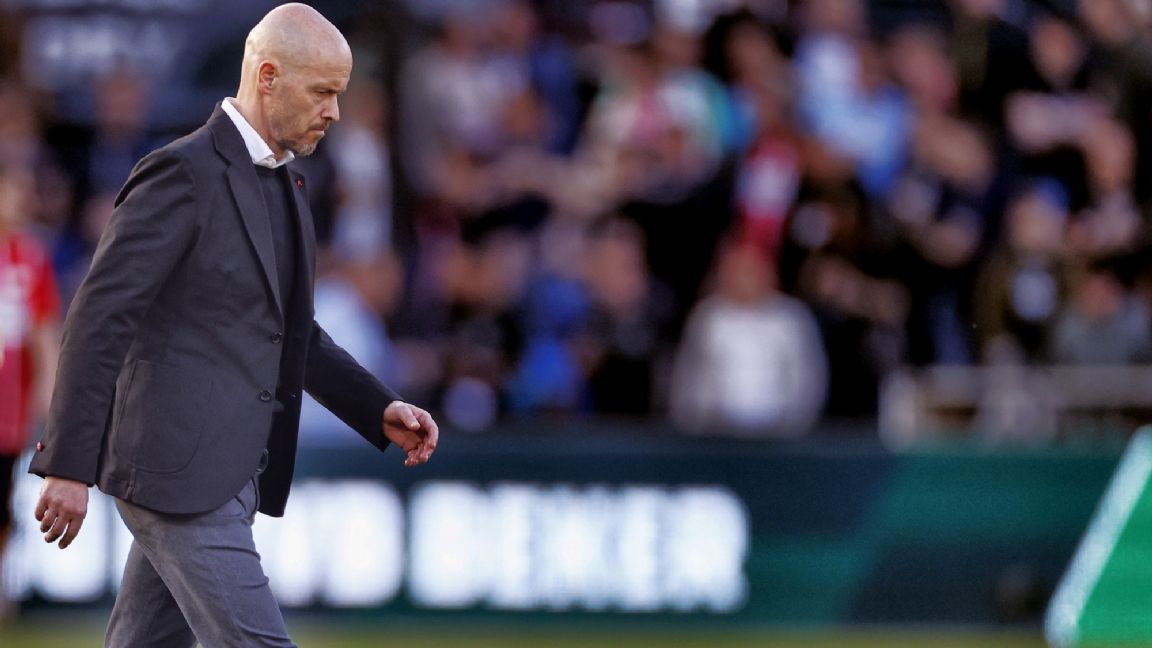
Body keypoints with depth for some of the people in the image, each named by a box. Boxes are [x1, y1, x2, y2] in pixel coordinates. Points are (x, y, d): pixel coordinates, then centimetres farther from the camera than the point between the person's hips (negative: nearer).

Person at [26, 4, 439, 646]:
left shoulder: (283, 184, 16)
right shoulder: (183, 174, -13)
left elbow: (293, 334, 25)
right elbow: (99, 319, -16)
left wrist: (382, 411, 12)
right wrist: (69, 465, -21)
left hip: (231, 471, 9)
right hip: (176, 469, -9)